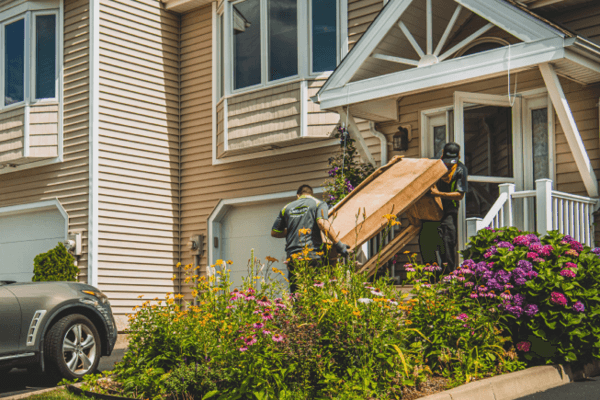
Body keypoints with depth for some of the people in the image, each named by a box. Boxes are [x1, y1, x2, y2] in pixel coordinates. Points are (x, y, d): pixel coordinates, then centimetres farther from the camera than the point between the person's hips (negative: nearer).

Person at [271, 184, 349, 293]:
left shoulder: (287, 208, 18)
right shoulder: (319, 204, 7)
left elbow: (274, 232, 22)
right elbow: (322, 223, -13)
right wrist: (338, 244, -9)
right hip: (313, 255, -3)